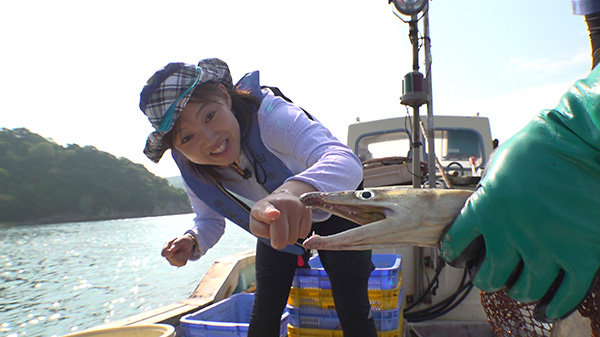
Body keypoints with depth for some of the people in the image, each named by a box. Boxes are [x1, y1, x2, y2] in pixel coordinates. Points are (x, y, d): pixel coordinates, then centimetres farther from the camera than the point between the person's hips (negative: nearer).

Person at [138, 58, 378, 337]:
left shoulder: (269, 115, -41)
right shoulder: (189, 166, -21)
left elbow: (345, 160, -57)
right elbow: (209, 220, -5)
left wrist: (295, 191, -78)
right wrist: (193, 242, -29)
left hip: (333, 210, -4)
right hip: (277, 220, 4)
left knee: (351, 307, -10)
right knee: (264, 311, 2)